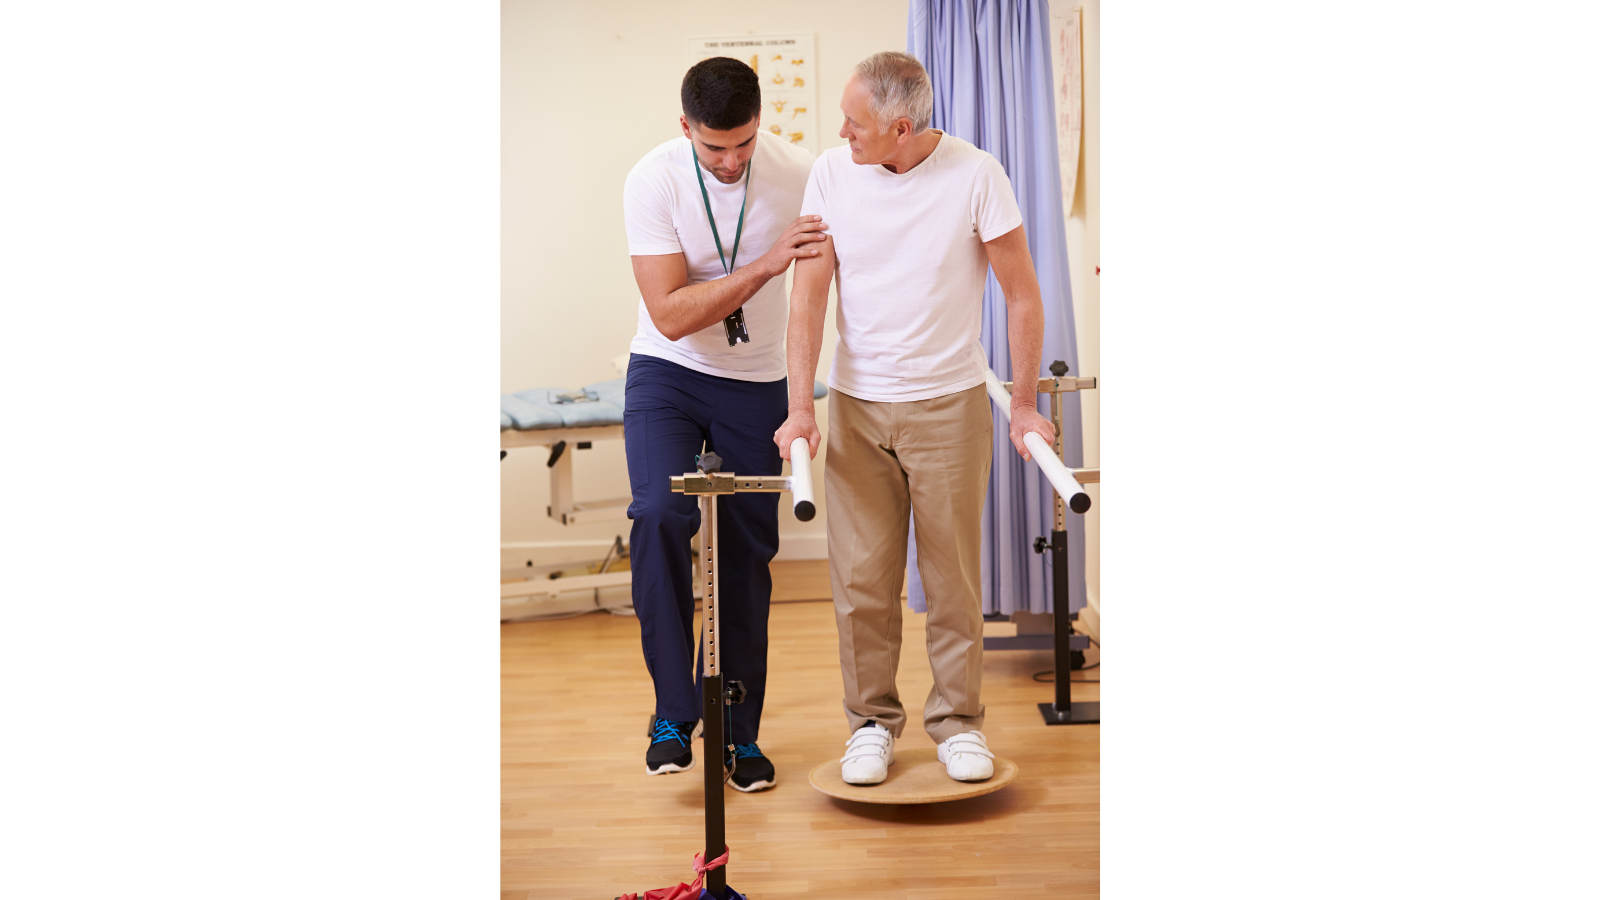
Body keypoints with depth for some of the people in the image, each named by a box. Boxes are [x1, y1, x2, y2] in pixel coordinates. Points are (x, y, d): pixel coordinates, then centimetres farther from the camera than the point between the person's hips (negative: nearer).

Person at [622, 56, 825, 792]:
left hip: (757, 383, 2)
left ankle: (739, 732, 18)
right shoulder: (652, 181, -17)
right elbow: (672, 315, -21)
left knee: (748, 553, 4)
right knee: (659, 515, -25)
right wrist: (765, 266, -31)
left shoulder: (798, 172, -11)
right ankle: (674, 714, -11)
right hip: (667, 374, -2)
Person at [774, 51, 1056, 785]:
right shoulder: (832, 173, -4)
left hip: (949, 402, -1)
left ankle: (959, 722, 22)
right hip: (857, 402, 2)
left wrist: (1025, 404, -3)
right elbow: (809, 293, -4)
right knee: (861, 576, 3)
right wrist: (801, 404, -13)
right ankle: (871, 722, 20)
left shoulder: (974, 176, -9)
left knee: (954, 574, 6)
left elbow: (1022, 295, -3)